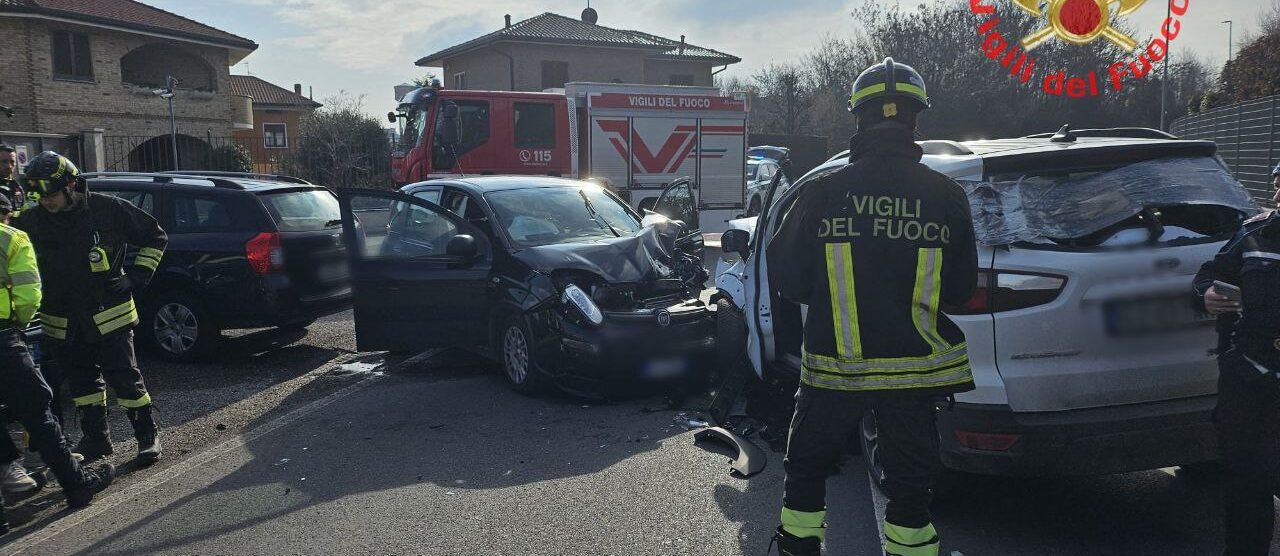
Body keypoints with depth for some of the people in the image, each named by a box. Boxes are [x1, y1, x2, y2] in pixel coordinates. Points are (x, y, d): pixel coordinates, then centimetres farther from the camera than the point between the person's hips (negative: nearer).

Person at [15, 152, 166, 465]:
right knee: (82, 382, 14)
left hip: (109, 318, -4)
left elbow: (155, 237, 2)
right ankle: (96, 439, 28)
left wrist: (137, 276, -3)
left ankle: (148, 435, 11)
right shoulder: (31, 222, -1)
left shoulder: (108, 210, -9)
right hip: (63, 324, 4)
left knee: (125, 379, -2)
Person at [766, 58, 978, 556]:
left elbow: (785, 277, -3)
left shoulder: (823, 192, -9)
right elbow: (961, 289, 2)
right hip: (913, 366, 1)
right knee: (910, 480, 15)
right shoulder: (946, 196, -5)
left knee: (807, 464, 19)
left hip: (834, 363, -1)